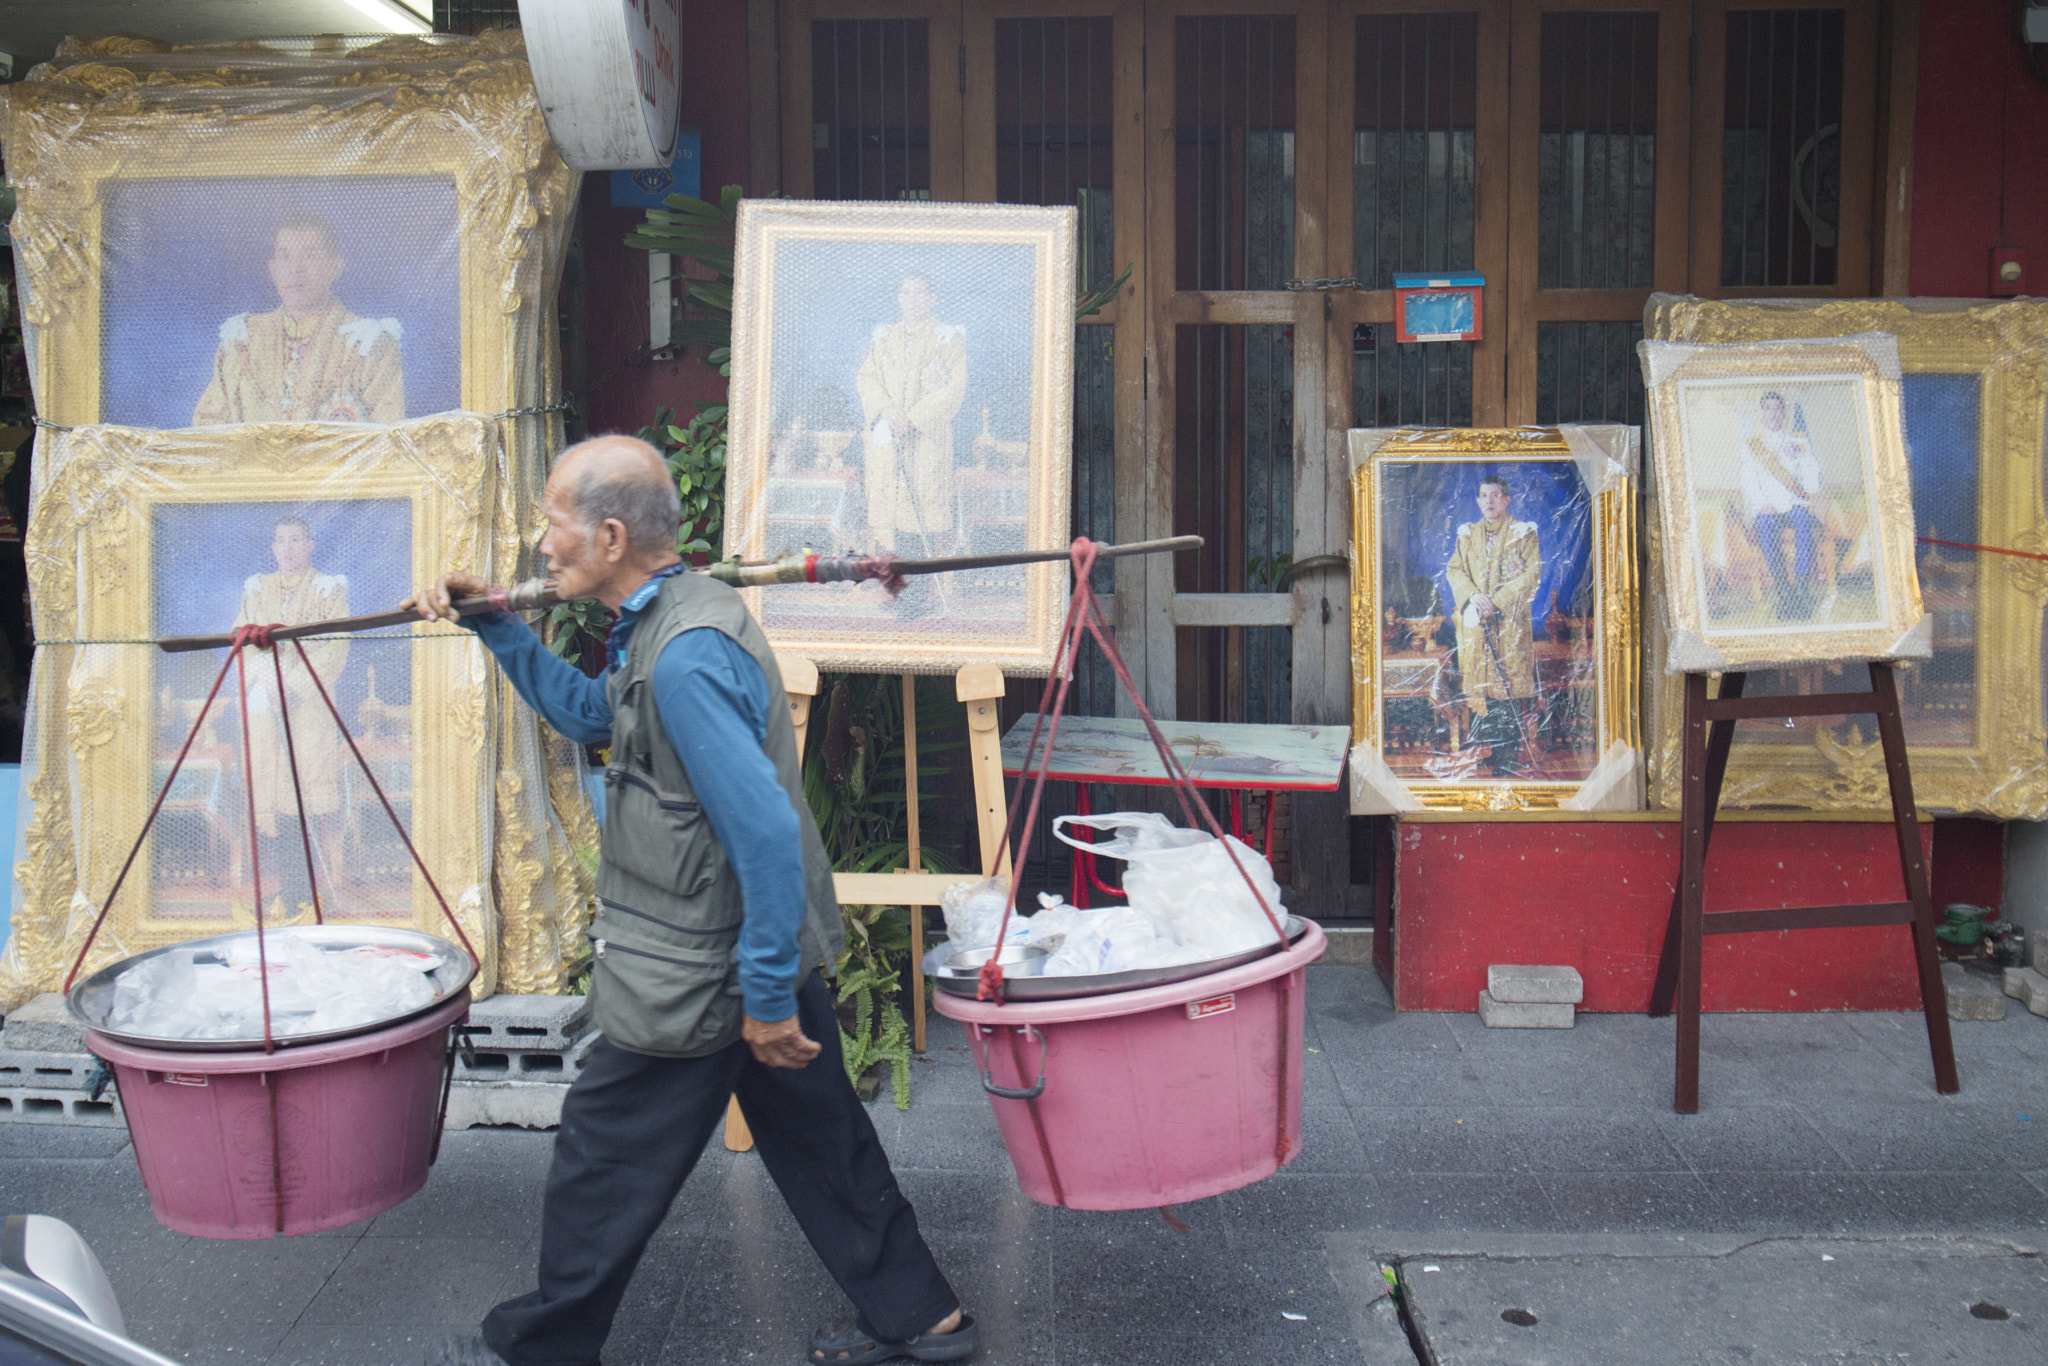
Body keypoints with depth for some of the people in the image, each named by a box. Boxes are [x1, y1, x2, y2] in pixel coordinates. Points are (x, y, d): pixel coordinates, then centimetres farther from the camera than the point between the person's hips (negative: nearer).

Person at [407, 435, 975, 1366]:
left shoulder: (684, 657, -26)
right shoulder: (678, 616, 7)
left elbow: (767, 834, -29)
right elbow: (590, 714, 24)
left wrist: (766, 997, -24)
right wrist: (494, 627, 16)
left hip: (693, 985, -10)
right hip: (770, 957, 10)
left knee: (601, 1169, 9)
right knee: (819, 1142, 19)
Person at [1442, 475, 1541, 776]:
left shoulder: (1523, 533, 3)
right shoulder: (1467, 534, 14)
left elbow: (1532, 573, -5)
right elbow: (1454, 569, 9)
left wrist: (1497, 600, -14)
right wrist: (1473, 596, -10)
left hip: (1511, 619, -3)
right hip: (1475, 620, 3)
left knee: (1510, 680, -6)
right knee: (1479, 680, 1)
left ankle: (1508, 753, -4)